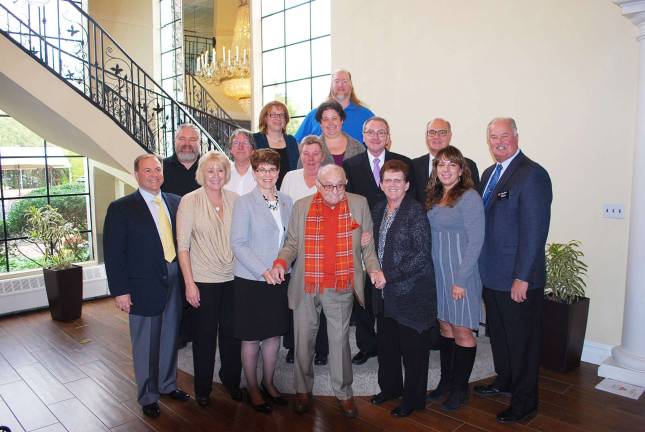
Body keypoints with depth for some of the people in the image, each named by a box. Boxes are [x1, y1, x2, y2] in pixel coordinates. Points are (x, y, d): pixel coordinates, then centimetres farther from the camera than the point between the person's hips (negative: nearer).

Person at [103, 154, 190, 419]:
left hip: (174, 283, 4)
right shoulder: (121, 208, -8)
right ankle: (147, 396, 28)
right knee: (145, 345, 10)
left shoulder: (175, 202, 5)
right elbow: (113, 253, -9)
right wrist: (120, 291, -12)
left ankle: (168, 385, 39)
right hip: (144, 287, -4)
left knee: (170, 339, 18)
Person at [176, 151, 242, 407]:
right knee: (204, 335, 8)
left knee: (231, 333, 11)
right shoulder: (189, 201, -7)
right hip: (203, 280, -3)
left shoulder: (234, 199, 2)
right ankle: (203, 388, 29)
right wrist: (189, 282, -10)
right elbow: (182, 246, -7)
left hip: (232, 279, 3)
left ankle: (231, 380, 33)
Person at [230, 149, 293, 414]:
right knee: (251, 338, 7)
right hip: (250, 280, -4)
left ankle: (268, 383, 33)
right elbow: (238, 243, -12)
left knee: (274, 335, 14)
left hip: (278, 279, 5)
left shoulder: (286, 201, 6)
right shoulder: (244, 203, -8)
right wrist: (263, 270, -18)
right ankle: (252, 389, 25)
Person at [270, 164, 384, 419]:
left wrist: (373, 269, -10)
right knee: (303, 341, 13)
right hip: (305, 287, 2)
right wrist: (281, 262, -11)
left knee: (340, 341, 7)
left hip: (340, 287, -1)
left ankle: (343, 393, 27)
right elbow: (292, 242, 7)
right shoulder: (302, 206, 3)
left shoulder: (359, 204, 1)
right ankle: (303, 390, 34)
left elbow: (367, 245, 6)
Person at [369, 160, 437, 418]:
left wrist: (390, 276, -17)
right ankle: (390, 387, 39)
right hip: (385, 293, 7)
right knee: (386, 344, 19)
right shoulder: (378, 210, 8)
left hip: (411, 292, -7)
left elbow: (422, 254, -17)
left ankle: (413, 399, 25)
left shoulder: (416, 212, -14)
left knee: (413, 349, 7)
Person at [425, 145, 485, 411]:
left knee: (462, 330, 5)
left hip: (460, 272, -6)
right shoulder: (434, 197, 9)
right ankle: (445, 381, 28)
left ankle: (460, 388, 20)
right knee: (445, 326, 15)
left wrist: (460, 279, -18)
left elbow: (476, 241, -15)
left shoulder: (469, 197, -12)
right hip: (436, 272, 7)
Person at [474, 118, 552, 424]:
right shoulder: (489, 173, 10)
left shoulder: (532, 175, -16)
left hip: (517, 278, -8)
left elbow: (534, 230, -20)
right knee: (498, 332, 22)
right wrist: (482, 266, 10)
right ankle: (505, 380, 44)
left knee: (521, 339, 7)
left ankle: (524, 402, 25)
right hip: (491, 274, 8)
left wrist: (522, 278, -20)